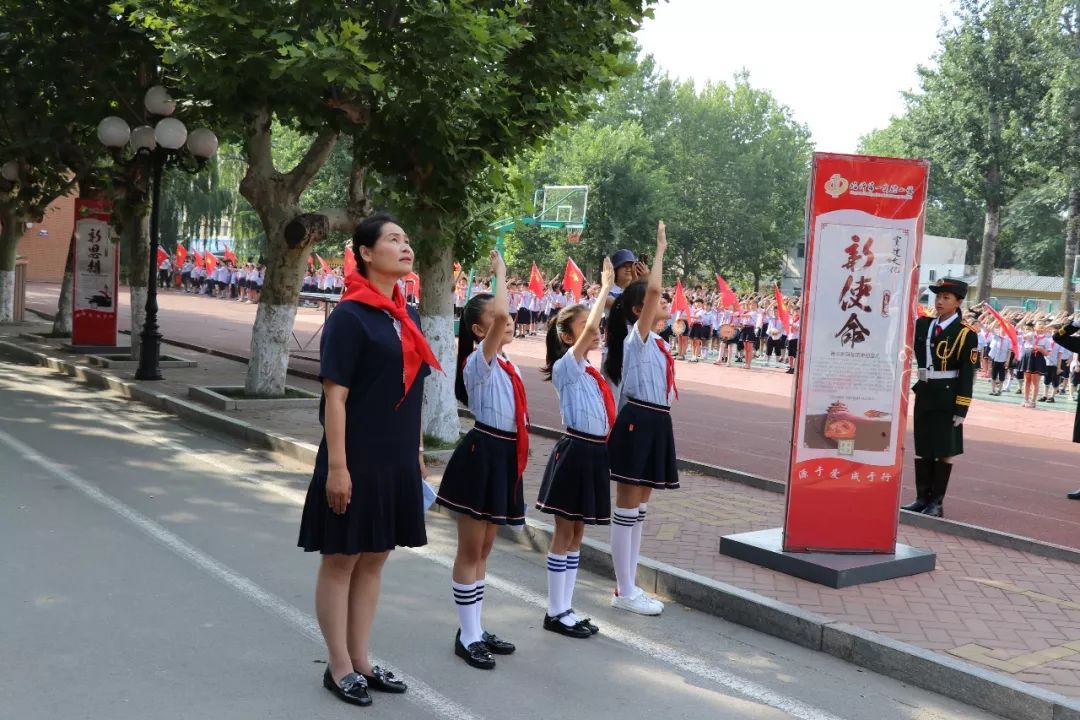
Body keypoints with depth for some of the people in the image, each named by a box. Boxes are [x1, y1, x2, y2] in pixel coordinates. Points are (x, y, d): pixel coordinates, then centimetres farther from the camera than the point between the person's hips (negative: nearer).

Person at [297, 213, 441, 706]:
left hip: (397, 461, 8)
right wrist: (337, 466, -19)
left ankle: (360, 660, 26)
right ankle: (339, 667, 17)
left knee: (374, 559, 14)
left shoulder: (406, 317, 10)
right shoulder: (349, 315, -13)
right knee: (341, 560, 5)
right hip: (357, 460, -8)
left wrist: (418, 453, 15)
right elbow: (334, 395, -16)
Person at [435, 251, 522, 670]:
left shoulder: (505, 363, 13)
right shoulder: (478, 361, -13)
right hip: (481, 455, -9)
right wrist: (500, 273, -17)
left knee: (484, 549, 15)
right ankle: (467, 636, 10)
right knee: (470, 550, 1)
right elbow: (500, 313, -31)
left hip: (504, 456, 9)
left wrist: (517, 455, 16)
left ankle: (476, 630, 25)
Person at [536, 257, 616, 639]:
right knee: (564, 534, 1)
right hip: (575, 452, -8)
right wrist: (605, 287, -17)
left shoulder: (589, 371, 14)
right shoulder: (566, 367, -12)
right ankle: (555, 613, 12)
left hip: (594, 452, 8)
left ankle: (564, 608, 23)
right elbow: (590, 328, -23)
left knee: (577, 534, 14)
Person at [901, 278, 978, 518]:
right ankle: (922, 497, 19)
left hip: (947, 397, -5)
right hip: (924, 394, 5)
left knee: (944, 450, 2)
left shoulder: (966, 334, -8)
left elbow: (967, 374, -10)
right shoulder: (923, 325, 8)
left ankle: (937, 502, 9)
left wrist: (961, 408, -14)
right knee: (922, 448, 10)